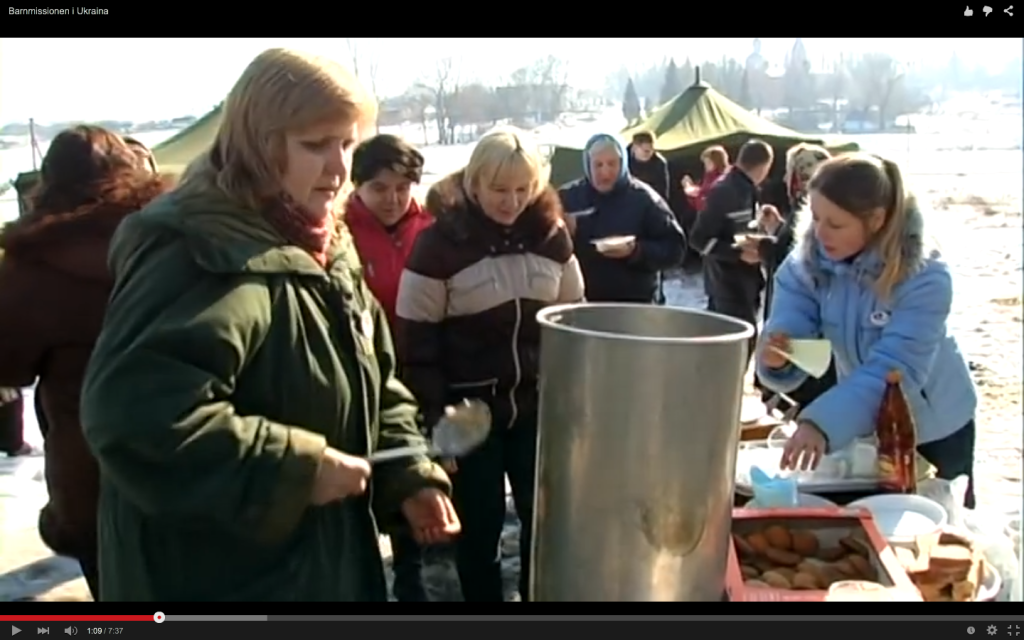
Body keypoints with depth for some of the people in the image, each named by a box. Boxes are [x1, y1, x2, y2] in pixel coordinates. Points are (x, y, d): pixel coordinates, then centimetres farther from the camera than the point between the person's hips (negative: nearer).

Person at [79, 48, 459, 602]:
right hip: (217, 579, -8)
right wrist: (296, 469, -27)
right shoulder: (200, 257, -22)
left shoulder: (326, 251, 6)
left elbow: (374, 385, 13)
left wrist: (409, 476, -1)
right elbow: (131, 412, -34)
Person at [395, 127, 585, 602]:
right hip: (470, 410, -3)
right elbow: (416, 342, -10)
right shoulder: (439, 242, -12)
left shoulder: (550, 233, 0)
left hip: (540, 405, 4)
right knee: (478, 526, 9)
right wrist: (435, 420, -11)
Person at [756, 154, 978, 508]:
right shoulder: (804, 266, -19)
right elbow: (790, 333, -23)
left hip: (934, 431, -3)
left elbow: (896, 369, -40)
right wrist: (776, 358, -48)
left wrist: (822, 423, -54)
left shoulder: (925, 278, -31)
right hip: (863, 428, 3)